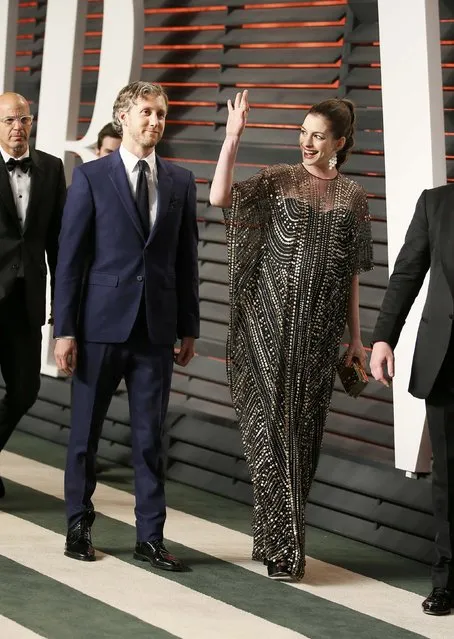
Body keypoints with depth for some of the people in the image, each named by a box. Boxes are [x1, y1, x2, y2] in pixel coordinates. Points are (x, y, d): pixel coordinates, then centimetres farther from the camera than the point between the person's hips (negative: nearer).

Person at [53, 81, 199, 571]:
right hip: (101, 324, -2)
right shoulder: (91, 177, -2)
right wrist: (64, 330, -8)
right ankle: (79, 525, 21)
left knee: (150, 435, 4)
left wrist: (189, 328, 8)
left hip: (156, 328, 2)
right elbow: (69, 258, -3)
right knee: (85, 430, 7)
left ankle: (150, 536, 9)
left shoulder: (180, 182, 8)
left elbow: (186, 259, 11)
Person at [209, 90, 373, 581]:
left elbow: (351, 273, 12)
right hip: (270, 320, -2)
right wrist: (232, 137, -19)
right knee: (270, 421, -6)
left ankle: (278, 534, 17)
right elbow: (220, 198, -14)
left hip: (317, 329, 2)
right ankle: (282, 544, -4)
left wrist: (356, 338, 10)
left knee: (303, 426, 5)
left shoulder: (352, 196, 9)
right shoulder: (277, 180, 2)